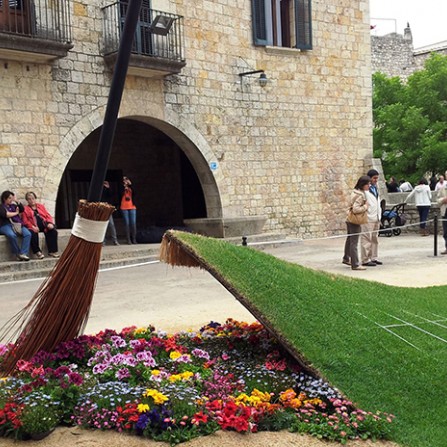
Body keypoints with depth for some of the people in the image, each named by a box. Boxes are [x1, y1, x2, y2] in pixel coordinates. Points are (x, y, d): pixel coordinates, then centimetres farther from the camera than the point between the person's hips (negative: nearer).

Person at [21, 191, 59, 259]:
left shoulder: (41, 206, 24)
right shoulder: (25, 209, 15)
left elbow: (48, 215, 15)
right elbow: (25, 221, 3)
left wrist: (50, 223, -6)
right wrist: (32, 227, -15)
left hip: (44, 224, 3)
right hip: (34, 227, -3)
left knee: (53, 231, -27)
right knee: (33, 233, -37)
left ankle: (52, 251, -23)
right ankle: (37, 252, -27)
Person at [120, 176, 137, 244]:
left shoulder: (131, 188, 10)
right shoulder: (122, 188, 5)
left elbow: (134, 193, -9)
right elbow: (121, 195, -12)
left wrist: (130, 184, -14)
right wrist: (124, 187, -12)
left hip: (132, 207, 2)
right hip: (124, 208, -2)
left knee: (133, 223, -2)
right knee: (127, 224, -4)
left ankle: (134, 239, 3)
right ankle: (128, 240, -2)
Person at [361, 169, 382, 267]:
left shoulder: (376, 188, 17)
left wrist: (379, 216, 20)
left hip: (376, 218, 9)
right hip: (368, 218, -9)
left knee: (375, 238, 13)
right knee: (367, 239, -5)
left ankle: (374, 258, 21)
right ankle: (365, 260, -1)